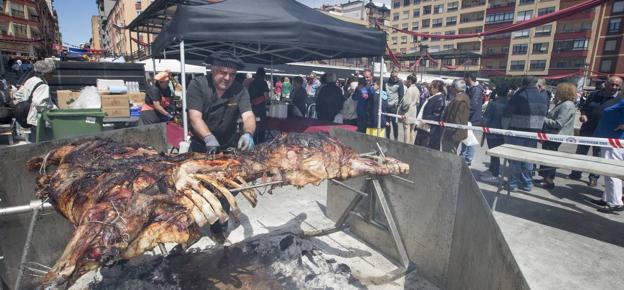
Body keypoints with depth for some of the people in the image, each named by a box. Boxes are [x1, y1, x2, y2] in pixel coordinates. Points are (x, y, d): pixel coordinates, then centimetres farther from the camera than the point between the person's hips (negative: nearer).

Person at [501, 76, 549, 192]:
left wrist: (506, 129, 3)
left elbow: (507, 116, -9)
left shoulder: (518, 97, -11)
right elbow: (544, 117, 17)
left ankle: (513, 182, 10)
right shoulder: (542, 99, 10)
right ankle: (527, 183, 20)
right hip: (533, 134, 5)